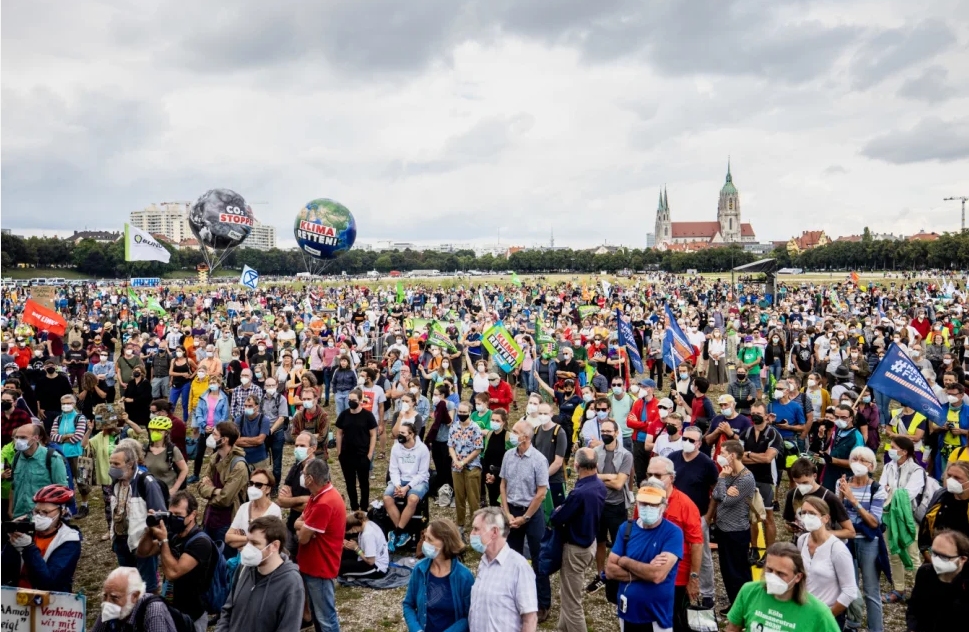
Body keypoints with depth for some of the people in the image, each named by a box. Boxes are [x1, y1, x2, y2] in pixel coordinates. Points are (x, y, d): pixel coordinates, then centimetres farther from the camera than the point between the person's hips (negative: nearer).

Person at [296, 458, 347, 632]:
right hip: (312, 565, 10)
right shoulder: (319, 494, 5)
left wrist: (303, 528, -1)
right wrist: (306, 526, -15)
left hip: (321, 567, -10)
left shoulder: (324, 503, -29)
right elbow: (298, 523, 8)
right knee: (316, 613, 22)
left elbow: (302, 538, -23)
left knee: (325, 618, 1)